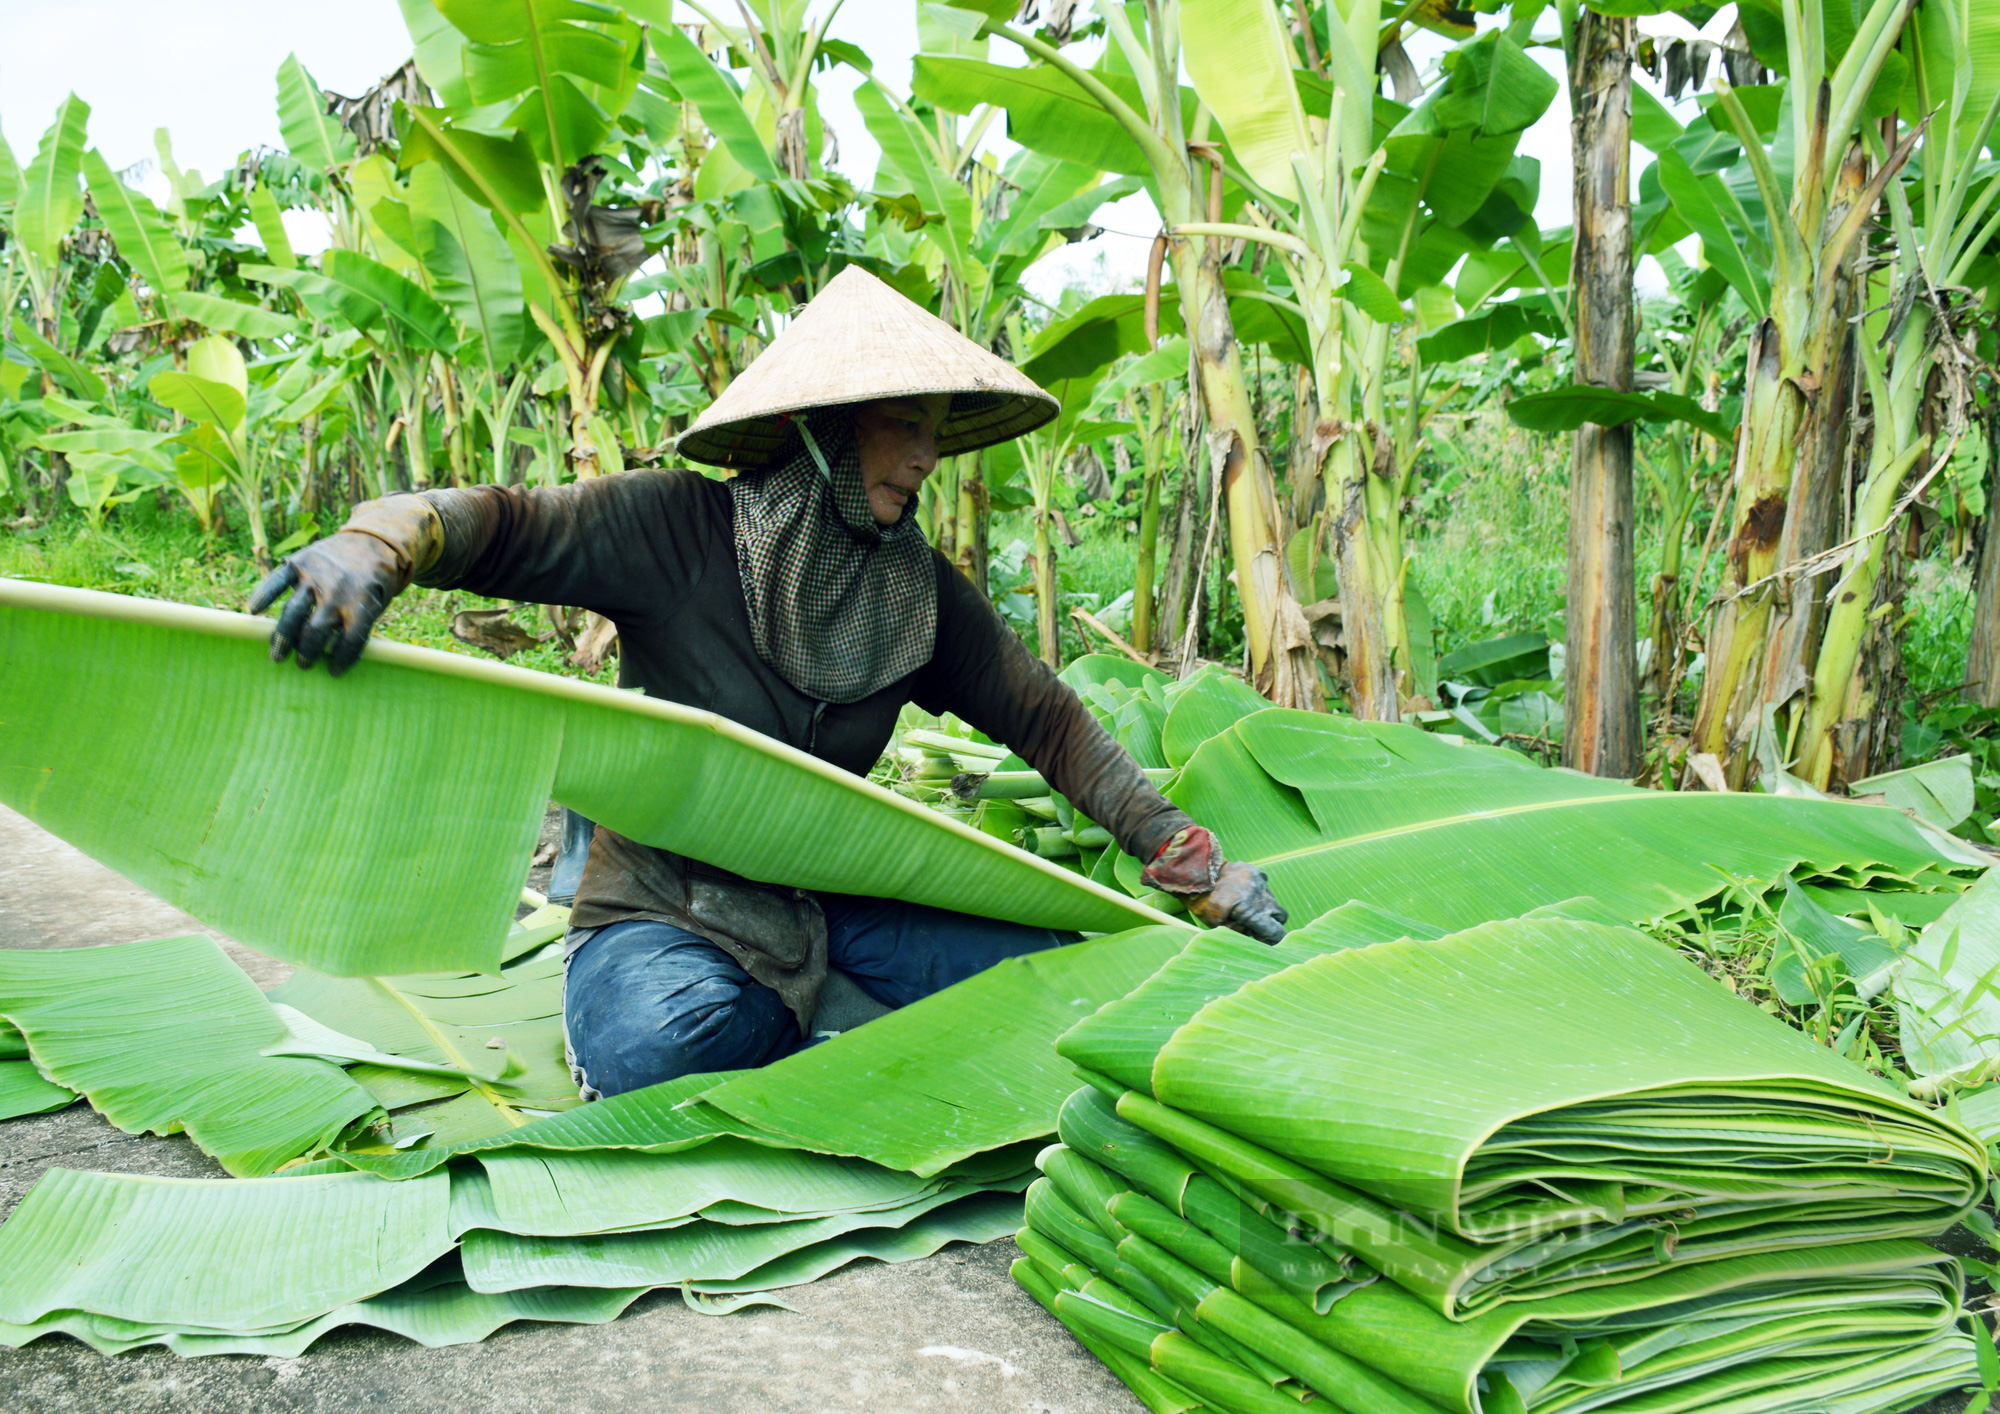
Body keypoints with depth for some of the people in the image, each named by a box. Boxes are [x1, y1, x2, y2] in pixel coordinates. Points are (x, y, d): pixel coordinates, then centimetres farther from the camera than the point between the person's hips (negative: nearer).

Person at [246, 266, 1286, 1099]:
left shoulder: (920, 591, 1)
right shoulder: (680, 531, -12)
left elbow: (1046, 722, 6)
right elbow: (501, 523, -21)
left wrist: (1190, 859, 5)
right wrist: (370, 548, -45)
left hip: (834, 908, 5)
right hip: (666, 907, -4)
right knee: (669, 1039, -39)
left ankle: (786, 1019, 0)